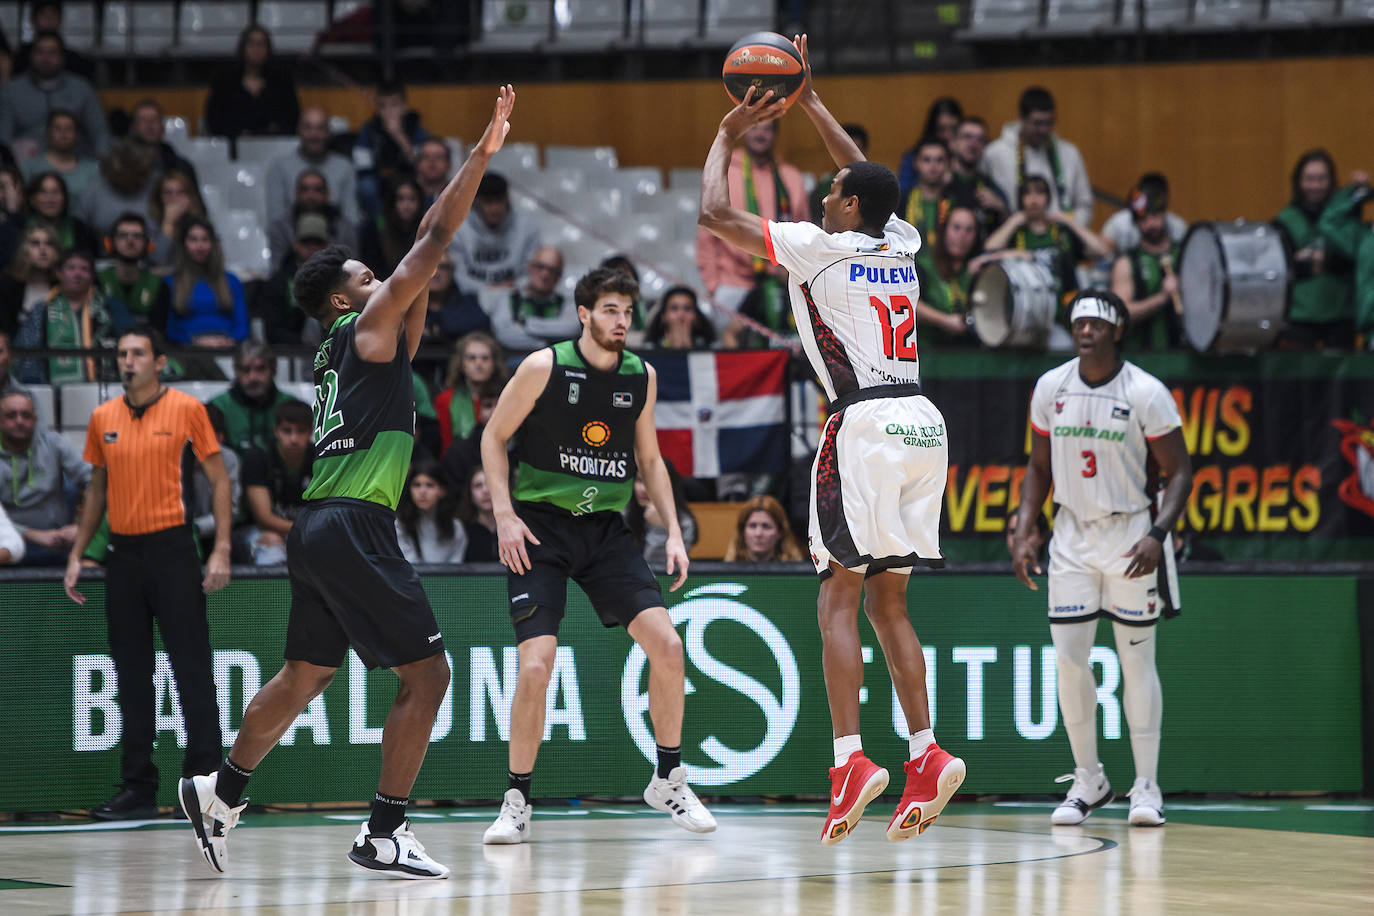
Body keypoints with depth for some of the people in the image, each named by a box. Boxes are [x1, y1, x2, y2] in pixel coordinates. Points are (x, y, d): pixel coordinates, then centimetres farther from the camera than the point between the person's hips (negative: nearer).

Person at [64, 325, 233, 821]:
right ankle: (137, 788, 11)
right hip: (123, 552, 4)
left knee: (192, 669, -5)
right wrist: (76, 554, 12)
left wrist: (221, 549, -10)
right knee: (132, 676, 6)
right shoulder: (102, 418, 9)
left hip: (171, 549, -4)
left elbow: (219, 479, -2)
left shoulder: (187, 409, -3)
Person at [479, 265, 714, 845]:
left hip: (605, 529, 4)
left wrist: (673, 531, 6)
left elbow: (649, 458, 15)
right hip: (540, 526, -4)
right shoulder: (545, 367, -9)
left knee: (666, 645, -9)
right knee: (536, 664, -17)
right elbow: (494, 437, -2)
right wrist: (504, 514, -12)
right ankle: (517, 802, -1)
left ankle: (668, 780, 10)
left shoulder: (642, 377, 4)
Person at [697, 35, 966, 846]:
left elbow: (716, 212, 2)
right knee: (889, 601, 11)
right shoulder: (902, 245, 15)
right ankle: (927, 756, 0)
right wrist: (810, 102, 40)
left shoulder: (820, 247, -2)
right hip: (923, 423, 7)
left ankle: (851, 758, -16)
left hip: (866, 424, -7)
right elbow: (870, 179, 36)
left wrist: (729, 135, 18)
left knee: (840, 597, -4)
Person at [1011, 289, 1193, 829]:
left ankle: (1146, 787, 6)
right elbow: (1039, 467, 11)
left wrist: (1158, 534, -21)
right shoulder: (1050, 388, -1)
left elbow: (1179, 471, -7)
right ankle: (1088, 780, 14)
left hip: (1130, 536, -3)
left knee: (1137, 660, -1)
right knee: (1068, 659, -1)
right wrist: (1023, 533, 0)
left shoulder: (1146, 394, -12)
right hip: (1072, 535, 3)